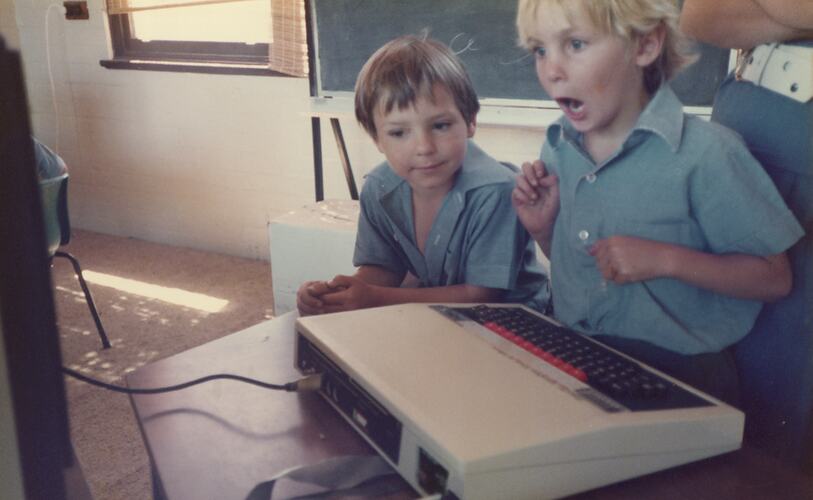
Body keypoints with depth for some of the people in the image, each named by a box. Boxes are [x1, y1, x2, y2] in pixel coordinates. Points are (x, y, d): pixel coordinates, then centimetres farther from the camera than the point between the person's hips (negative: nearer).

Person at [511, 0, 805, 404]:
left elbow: (774, 279, -8)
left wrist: (666, 260, -20)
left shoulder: (705, 151, -14)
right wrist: (543, 230, -2)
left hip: (678, 371, -4)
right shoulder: (557, 148, 5)